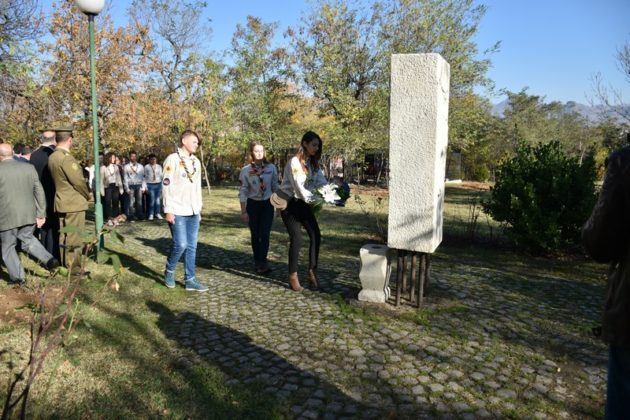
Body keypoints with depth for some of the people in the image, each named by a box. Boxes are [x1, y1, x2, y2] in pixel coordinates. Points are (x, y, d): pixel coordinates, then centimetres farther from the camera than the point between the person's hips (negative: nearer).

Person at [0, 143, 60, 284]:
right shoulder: (29, 168, 4)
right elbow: (40, 192, 4)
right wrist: (41, 214, 9)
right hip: (29, 214, 4)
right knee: (28, 239, 23)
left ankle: (18, 277, 14)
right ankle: (49, 259, 6)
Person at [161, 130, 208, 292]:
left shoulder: (196, 162, 14)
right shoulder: (173, 159, -7)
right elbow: (167, 186, -11)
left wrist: (199, 208, 16)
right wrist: (168, 210, -15)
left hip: (193, 212, 6)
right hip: (178, 211, -6)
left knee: (192, 246, 6)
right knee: (180, 244, -9)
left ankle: (190, 280, 12)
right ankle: (169, 271, 17)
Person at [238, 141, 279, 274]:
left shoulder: (271, 168, -3)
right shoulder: (246, 170, -6)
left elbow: (275, 187, 5)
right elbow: (243, 192, -4)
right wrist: (243, 211, -6)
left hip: (267, 204, 0)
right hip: (253, 204, 0)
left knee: (265, 234, -8)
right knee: (255, 235, 8)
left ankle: (262, 263, -5)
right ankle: (258, 262, 21)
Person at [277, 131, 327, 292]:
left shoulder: (313, 163, 6)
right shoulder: (294, 162, -19)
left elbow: (322, 182, -4)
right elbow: (298, 187, -25)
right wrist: (317, 199, -28)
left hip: (303, 203, 7)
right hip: (290, 203, -7)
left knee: (316, 236, 0)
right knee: (296, 239, -10)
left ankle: (312, 272, 10)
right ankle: (293, 277, 4)